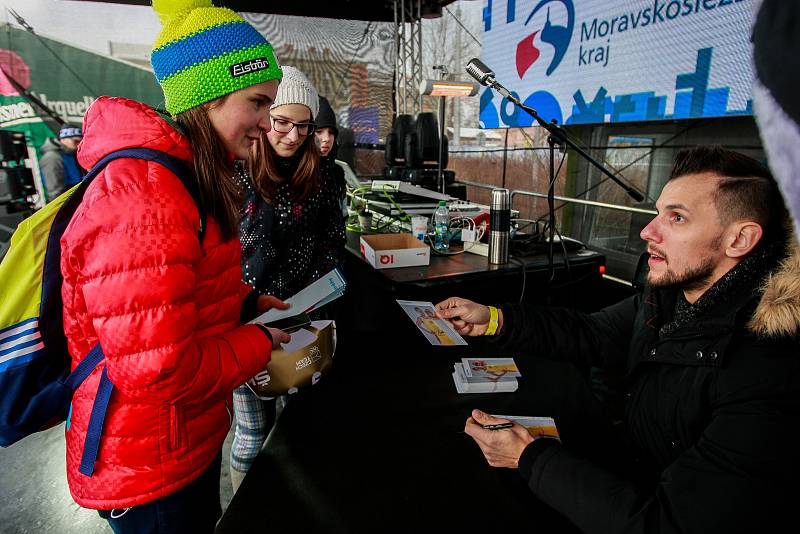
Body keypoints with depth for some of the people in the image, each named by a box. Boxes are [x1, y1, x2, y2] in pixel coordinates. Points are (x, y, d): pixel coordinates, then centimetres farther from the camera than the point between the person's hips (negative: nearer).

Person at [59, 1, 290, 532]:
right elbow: (158, 371, -31)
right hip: (149, 472, -9)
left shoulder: (189, 177, 4)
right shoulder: (142, 195, -30)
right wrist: (260, 342, -17)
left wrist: (247, 303, 0)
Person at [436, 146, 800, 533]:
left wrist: (528, 456, -26)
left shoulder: (769, 381, -32)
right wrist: (494, 319, -7)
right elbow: (593, 334, 4)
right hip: (631, 478, 6)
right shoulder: (670, 294, -9)